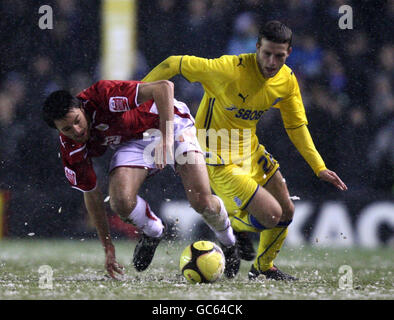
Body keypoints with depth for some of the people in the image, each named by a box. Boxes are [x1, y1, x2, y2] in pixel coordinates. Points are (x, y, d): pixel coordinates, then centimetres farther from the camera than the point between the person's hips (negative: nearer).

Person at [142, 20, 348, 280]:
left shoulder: (287, 80, -5)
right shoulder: (230, 69, -28)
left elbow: (297, 125, 9)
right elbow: (174, 64, -21)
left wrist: (319, 168, 3)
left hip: (250, 150, 8)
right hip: (219, 158, -7)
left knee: (286, 212, 12)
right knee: (271, 215, -16)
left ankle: (264, 268, 38)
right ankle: (234, 228, 18)